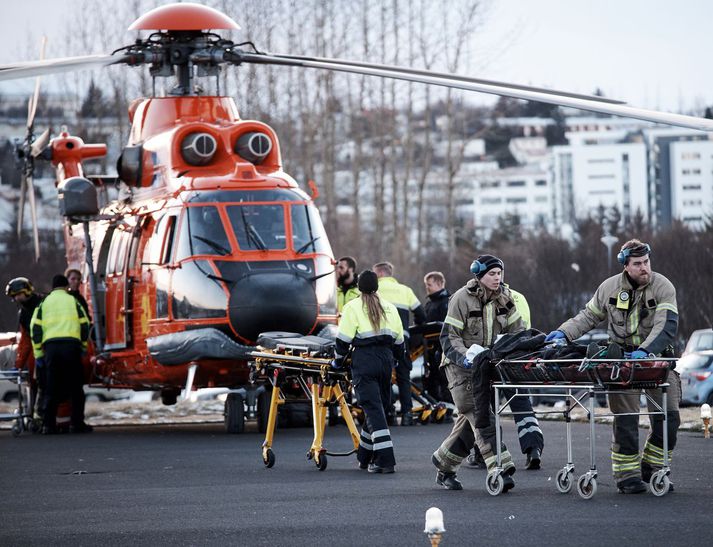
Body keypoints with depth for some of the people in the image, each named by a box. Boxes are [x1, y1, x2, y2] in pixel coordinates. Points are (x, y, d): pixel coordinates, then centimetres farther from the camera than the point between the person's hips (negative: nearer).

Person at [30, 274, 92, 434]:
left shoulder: (44, 303, 15)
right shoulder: (73, 301, 12)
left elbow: (35, 328, 8)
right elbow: (84, 325, 7)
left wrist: (38, 353, 11)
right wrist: (83, 346, 20)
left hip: (50, 347, 2)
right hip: (71, 345, -2)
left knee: (52, 387, 7)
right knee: (75, 387, 4)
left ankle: (49, 424, 2)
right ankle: (77, 423, 0)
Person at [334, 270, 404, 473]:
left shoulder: (353, 307, -1)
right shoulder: (389, 308, 14)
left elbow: (344, 339, -5)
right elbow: (399, 340, 17)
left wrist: (338, 360, 9)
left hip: (364, 361, -5)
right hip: (385, 360, 5)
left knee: (374, 410, -8)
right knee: (379, 407, 14)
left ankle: (385, 460, -18)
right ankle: (365, 457, 23)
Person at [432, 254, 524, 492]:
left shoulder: (503, 298, 5)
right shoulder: (462, 298, -12)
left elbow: (517, 330, 10)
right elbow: (449, 336, -13)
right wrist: (464, 356, -29)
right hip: (461, 365, -6)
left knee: (471, 419, 8)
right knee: (479, 414, -16)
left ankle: (444, 465, 24)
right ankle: (499, 468, -25)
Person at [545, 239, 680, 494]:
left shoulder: (663, 287, -9)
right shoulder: (610, 287, 2)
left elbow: (667, 327, -21)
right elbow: (589, 316, 16)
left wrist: (645, 350, -35)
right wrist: (564, 332, 1)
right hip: (622, 357, 0)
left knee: (668, 417, -3)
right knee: (625, 419, -7)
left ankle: (650, 469, 15)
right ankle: (627, 476, -1)